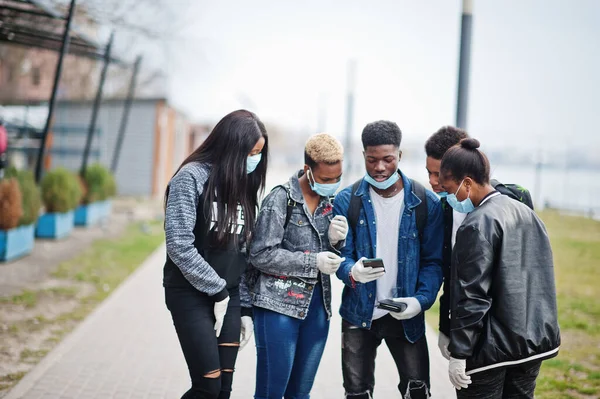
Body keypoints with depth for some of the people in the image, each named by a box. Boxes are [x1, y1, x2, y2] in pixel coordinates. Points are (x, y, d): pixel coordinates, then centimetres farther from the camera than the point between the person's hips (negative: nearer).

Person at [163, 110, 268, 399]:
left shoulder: (242, 184, 11)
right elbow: (180, 247, -16)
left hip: (228, 297, 6)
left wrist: (245, 307, 8)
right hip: (191, 296, -6)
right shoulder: (192, 177, -10)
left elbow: (243, 252, 12)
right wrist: (217, 290, -11)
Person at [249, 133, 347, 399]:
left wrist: (335, 240, -9)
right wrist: (313, 262, -17)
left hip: (317, 305, 6)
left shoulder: (331, 201, 8)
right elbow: (261, 255, -14)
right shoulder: (281, 199, -10)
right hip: (279, 304, -5)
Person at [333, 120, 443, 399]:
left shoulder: (426, 203, -5)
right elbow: (342, 255, -7)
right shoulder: (347, 201, -5)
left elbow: (433, 260, -4)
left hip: (406, 316, 0)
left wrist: (421, 299, -20)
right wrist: (354, 272, -31)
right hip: (359, 313, 1)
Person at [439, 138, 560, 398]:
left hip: (491, 349, -8)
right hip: (535, 342, 8)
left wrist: (458, 353, -14)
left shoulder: (478, 225, -16)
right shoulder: (527, 213, 9)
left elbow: (472, 296, -19)